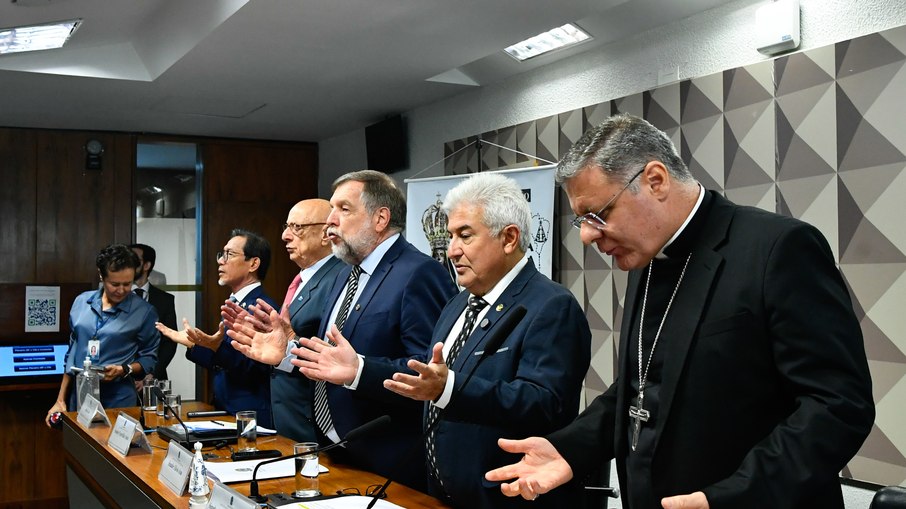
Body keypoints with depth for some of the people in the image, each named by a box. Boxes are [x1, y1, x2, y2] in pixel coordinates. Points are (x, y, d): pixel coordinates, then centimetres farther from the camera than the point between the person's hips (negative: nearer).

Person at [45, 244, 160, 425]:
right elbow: (72, 353, 13)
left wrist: (124, 369, -18)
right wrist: (61, 400, 13)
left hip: (119, 399, -3)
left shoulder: (144, 312, -6)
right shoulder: (81, 302, 6)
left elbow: (149, 359, 1)